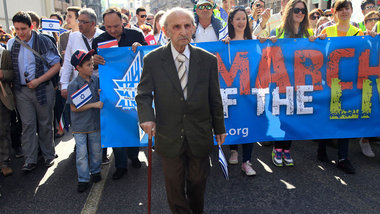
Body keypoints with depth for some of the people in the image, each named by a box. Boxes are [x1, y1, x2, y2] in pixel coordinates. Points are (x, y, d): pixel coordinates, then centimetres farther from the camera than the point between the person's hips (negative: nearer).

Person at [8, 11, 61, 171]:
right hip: (22, 91, 3)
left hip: (43, 89, -3)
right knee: (28, 125, 3)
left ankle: (49, 155, 23)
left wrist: (39, 80, -14)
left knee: (45, 124, 7)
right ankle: (30, 160, 11)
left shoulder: (43, 42, -5)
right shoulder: (11, 44, 6)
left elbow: (56, 65, -7)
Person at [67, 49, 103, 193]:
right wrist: (94, 105, -20)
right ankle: (83, 179, 17)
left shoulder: (96, 80, 0)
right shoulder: (74, 85, -15)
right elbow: (74, 107, -18)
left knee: (96, 150, 17)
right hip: (79, 126, -4)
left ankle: (95, 171, 38)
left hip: (95, 123, 4)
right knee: (81, 153, 3)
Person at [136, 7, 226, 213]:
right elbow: (144, 94, -3)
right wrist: (146, 117, -22)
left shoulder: (208, 60, -4)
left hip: (200, 136, 1)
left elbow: (214, 98, 2)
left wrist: (219, 128, 9)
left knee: (198, 181, 20)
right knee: (174, 184, 15)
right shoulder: (152, 60, -8)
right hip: (169, 137, -1)